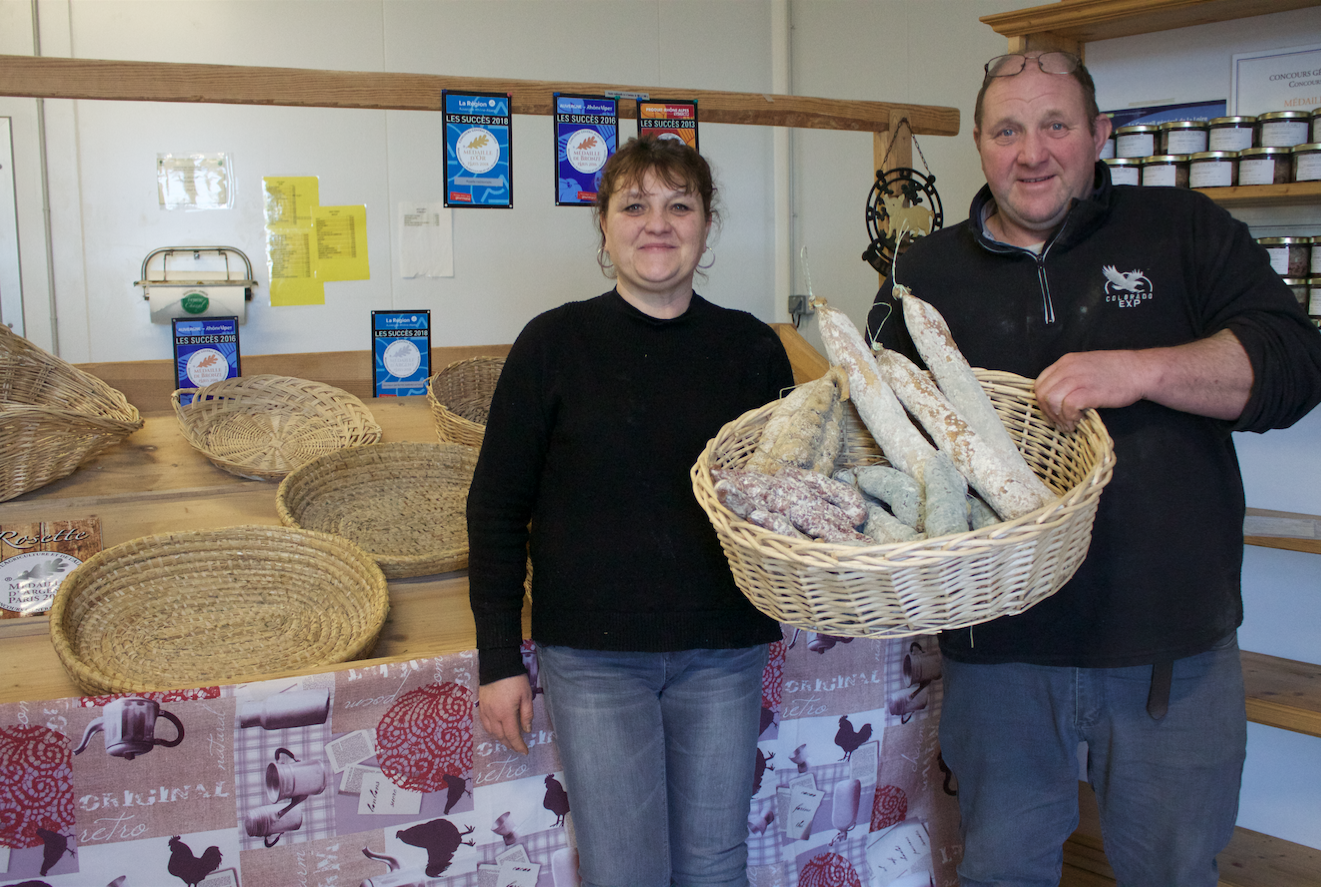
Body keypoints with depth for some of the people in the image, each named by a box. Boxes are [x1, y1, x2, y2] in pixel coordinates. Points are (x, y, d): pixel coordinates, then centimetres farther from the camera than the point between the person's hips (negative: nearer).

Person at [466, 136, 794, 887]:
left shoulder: (753, 348, 1)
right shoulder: (556, 344, -5)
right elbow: (498, 508, 0)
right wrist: (500, 658, -2)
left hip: (723, 654, 2)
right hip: (593, 651, -2)